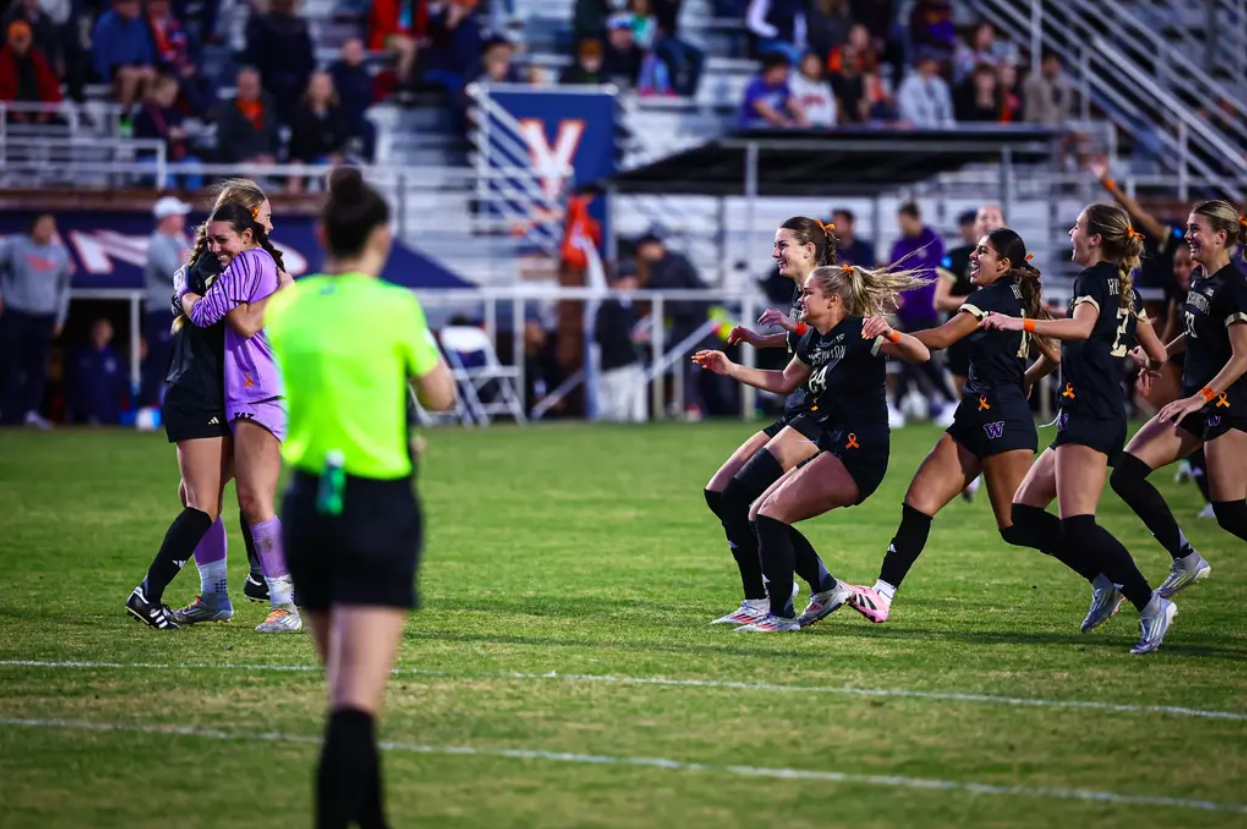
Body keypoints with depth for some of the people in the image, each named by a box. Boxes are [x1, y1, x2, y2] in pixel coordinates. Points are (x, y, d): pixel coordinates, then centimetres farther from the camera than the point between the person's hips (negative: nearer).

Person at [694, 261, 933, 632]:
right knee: (759, 515, 9)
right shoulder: (813, 341, 12)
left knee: (772, 514, -14)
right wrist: (730, 369, 25)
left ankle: (781, 615, -8)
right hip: (829, 448, 10)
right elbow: (784, 382, 30)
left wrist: (888, 334, -42)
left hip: (857, 454, -10)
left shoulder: (858, 332, -14)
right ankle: (826, 588, 16)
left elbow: (922, 354, -24)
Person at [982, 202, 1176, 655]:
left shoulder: (1093, 278, -8)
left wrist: (1022, 324, -37)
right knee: (1024, 511, 10)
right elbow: (1157, 353, 23)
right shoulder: (1124, 288, 18)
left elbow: (1082, 327, -29)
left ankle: (1150, 604, -21)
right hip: (1107, 417, 10)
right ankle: (1106, 582, 5)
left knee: (1077, 527, -18)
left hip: (1089, 418, -10)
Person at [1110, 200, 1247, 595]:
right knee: (1126, 472, 1)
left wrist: (1202, 397, -25)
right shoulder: (1201, 281, 11)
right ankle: (1186, 561, 7)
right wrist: (1160, 354, 19)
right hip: (1197, 403, 10)